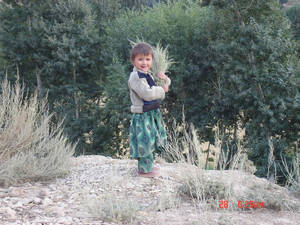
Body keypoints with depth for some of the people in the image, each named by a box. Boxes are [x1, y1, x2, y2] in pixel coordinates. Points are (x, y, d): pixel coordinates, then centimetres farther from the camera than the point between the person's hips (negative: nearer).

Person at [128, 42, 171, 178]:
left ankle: (148, 165, 34)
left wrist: (164, 79, -1)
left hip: (152, 113, 10)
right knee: (145, 141, -3)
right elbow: (147, 93, -28)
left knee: (151, 140, 20)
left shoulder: (147, 74, 12)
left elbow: (165, 85, 22)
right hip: (142, 116, -10)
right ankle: (144, 169, 9)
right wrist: (162, 90, -15)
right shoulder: (135, 77, -18)